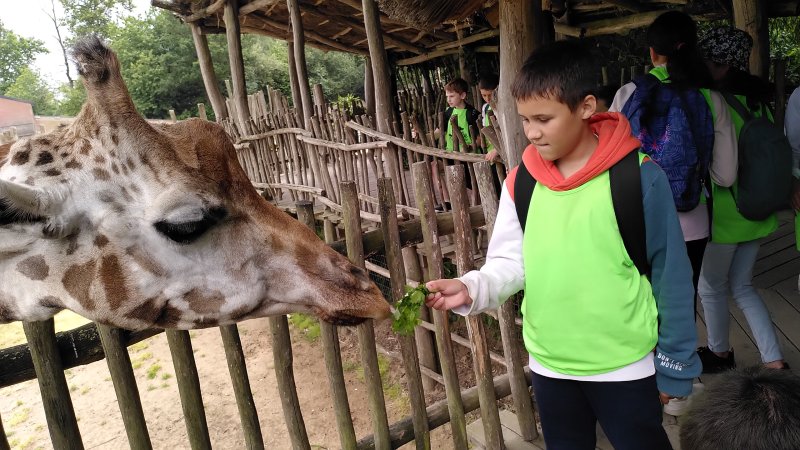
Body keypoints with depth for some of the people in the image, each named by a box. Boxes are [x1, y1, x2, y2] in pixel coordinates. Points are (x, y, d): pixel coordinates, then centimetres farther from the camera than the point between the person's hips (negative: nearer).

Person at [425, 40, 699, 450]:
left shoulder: (639, 177, -16)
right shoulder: (520, 182, -6)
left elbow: (670, 277, -10)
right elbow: (511, 262, -2)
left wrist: (674, 365, -4)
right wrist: (471, 289, -22)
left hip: (625, 367, -3)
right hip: (548, 364, 4)